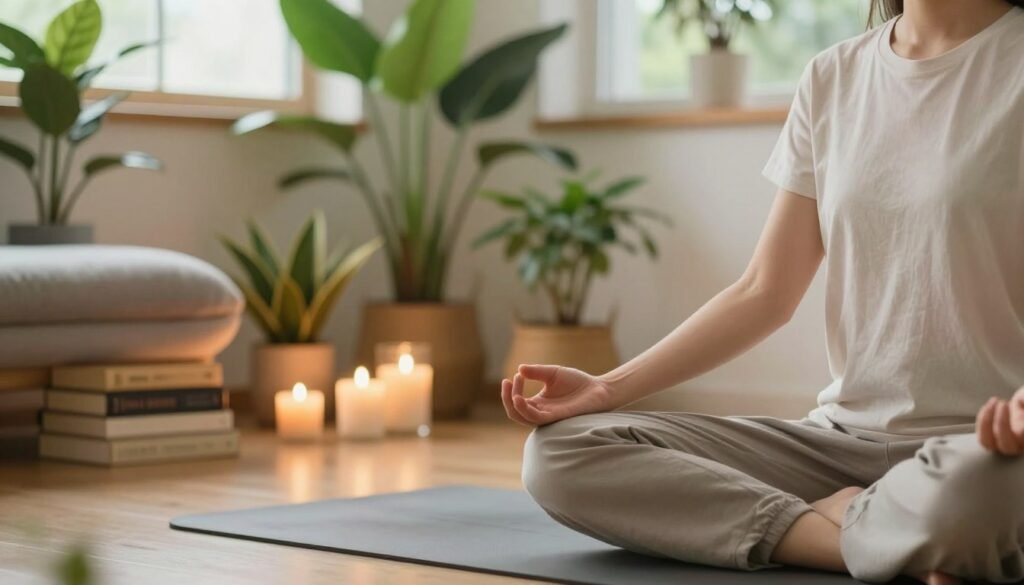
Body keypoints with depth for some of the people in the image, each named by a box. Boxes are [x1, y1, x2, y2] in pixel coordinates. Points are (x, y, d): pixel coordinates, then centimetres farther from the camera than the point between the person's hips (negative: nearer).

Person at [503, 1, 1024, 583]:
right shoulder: (832, 78, 10)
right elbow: (765, 294, 11)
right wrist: (608, 388, 0)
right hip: (842, 434, 7)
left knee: (963, 497, -44)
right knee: (561, 455, -12)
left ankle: (834, 517, -10)